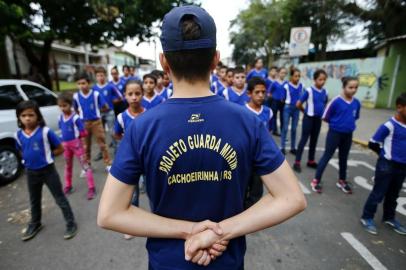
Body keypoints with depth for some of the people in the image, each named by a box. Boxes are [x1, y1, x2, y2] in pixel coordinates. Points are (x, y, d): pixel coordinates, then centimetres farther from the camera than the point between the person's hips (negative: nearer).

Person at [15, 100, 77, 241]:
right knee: (34, 201, 24)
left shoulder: (45, 131, -17)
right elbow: (21, 151, 15)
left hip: (48, 170, -5)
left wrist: (46, 156, -11)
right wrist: (30, 158, -1)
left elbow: (60, 149, -10)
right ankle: (35, 224, 46)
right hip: (31, 173, 5)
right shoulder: (18, 135, -2)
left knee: (60, 199, 5)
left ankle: (71, 224, 18)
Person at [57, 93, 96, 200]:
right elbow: (62, 130, 16)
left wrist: (75, 136, -5)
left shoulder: (75, 118, -18)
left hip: (76, 144, -7)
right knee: (68, 166, 21)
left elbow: (84, 133, -16)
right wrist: (64, 138, 1)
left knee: (85, 165, -4)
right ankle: (68, 186, 39)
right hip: (65, 145, 7)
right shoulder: (61, 118, 1)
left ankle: (91, 188, 1)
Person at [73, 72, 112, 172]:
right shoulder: (76, 96, -3)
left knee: (102, 144, 4)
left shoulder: (96, 94, -11)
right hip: (84, 123, 3)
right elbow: (75, 110, 12)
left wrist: (96, 110, 1)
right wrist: (82, 114, 1)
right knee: (86, 145, 13)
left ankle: (108, 164, 15)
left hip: (96, 122, -2)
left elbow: (106, 107, -6)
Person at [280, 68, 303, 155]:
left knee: (294, 129, 10)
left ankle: (293, 147, 20)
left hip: (296, 108, 4)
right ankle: (283, 147, 8)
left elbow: (301, 96, 11)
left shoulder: (301, 86, 2)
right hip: (288, 108, -4)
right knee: (285, 128, 0)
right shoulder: (287, 86, -11)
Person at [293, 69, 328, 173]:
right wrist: (305, 111, 2)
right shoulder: (309, 90, -14)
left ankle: (311, 161, 28)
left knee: (314, 140, 14)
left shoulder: (324, 92, 3)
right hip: (309, 118, -6)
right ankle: (297, 162, 4)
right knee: (304, 139, -2)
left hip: (318, 119, 6)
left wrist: (322, 113, 8)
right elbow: (298, 104, -12)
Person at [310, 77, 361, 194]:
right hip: (335, 133, -5)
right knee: (327, 156, 2)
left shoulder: (357, 103, -3)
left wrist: (348, 123, 4)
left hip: (348, 135, 5)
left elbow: (355, 117, 15)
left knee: (343, 158, 18)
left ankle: (342, 181, 36)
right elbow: (326, 117, -10)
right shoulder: (336, 101, -18)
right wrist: (336, 123, 3)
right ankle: (316, 180, 12)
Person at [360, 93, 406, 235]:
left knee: (393, 194, 21)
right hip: (387, 165, -7)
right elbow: (372, 144, -12)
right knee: (378, 193, 3)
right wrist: (386, 154, 1)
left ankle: (389, 218, 38)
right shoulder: (389, 126, -18)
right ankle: (367, 218, 18)